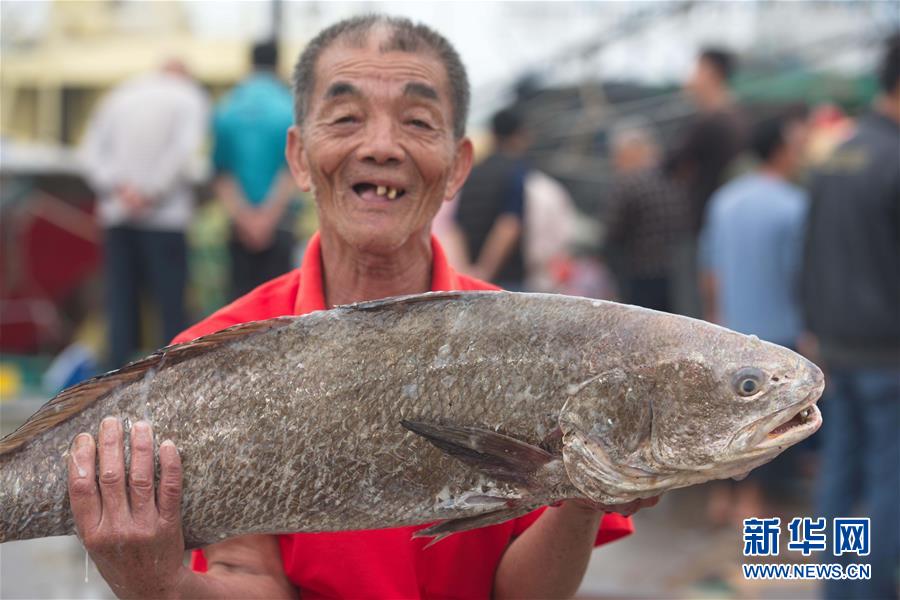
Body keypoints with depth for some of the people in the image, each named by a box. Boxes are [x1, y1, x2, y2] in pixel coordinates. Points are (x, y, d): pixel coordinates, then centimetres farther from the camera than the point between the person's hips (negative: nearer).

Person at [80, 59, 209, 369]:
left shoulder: (120, 96, 16)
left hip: (116, 214, 4)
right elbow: (185, 148, -13)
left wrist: (118, 188, -7)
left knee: (121, 303, 5)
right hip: (163, 215, -4)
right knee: (171, 303, 0)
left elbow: (90, 151, 4)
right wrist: (150, 194, -12)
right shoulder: (189, 97, 4)